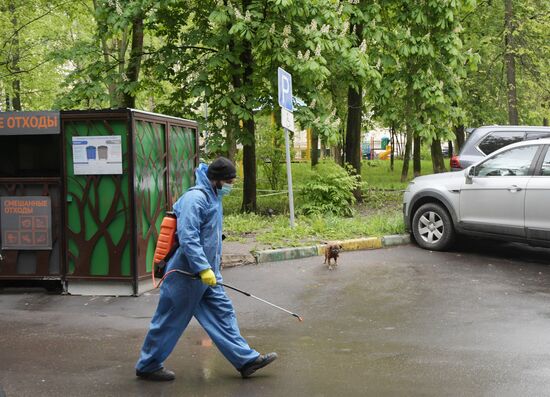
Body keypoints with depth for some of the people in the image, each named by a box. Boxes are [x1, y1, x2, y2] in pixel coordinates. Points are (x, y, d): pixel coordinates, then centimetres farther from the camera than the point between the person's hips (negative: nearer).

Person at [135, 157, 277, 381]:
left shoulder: (213, 197, 11)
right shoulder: (195, 198, -20)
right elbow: (187, 238, -27)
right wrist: (204, 269, -28)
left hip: (206, 273, 9)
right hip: (187, 274, -9)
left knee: (222, 312, 9)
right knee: (171, 321, 2)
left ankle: (246, 360, 13)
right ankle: (148, 366, 16)